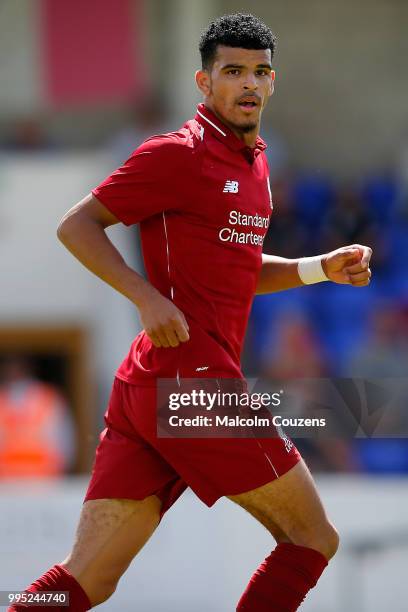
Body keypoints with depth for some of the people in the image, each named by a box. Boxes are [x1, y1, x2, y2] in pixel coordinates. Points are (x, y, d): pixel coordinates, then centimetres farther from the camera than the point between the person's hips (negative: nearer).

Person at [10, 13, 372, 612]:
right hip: (193, 379, -8)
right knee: (313, 539, 1)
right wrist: (149, 298, -18)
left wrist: (320, 268, 18)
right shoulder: (178, 154, -7)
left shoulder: (254, 161, 21)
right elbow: (76, 225, -7)